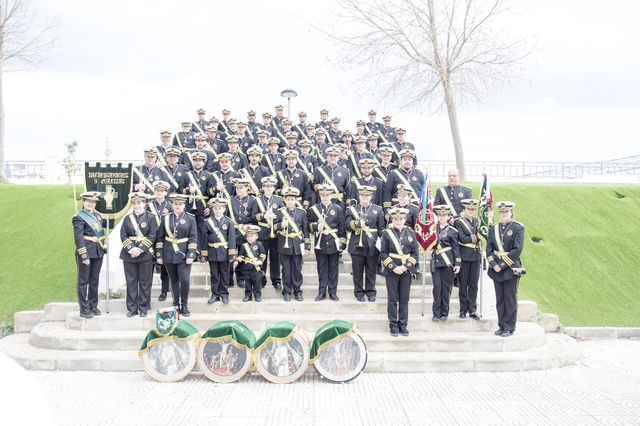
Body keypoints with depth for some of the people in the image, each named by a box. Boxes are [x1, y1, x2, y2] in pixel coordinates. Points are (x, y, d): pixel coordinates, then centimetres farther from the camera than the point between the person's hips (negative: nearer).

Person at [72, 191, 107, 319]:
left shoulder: (97, 216, 13)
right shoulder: (79, 217, -9)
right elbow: (78, 238, -15)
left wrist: (104, 244, 4)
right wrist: (84, 256, -20)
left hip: (98, 252, 7)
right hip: (86, 252, -7)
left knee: (95, 280, 13)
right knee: (83, 281, 2)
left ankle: (93, 306, 23)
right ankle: (84, 309, 8)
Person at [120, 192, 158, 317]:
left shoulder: (150, 218, 0)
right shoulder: (127, 218, 9)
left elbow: (152, 236, -8)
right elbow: (123, 236, 2)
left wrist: (140, 249, -16)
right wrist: (131, 249, -14)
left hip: (146, 254, -2)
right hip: (129, 254, 3)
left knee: (145, 282, 3)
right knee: (131, 282, 5)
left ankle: (143, 308, 13)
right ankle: (132, 308, 13)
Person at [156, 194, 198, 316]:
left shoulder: (190, 218, 0)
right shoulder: (166, 218, 5)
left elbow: (193, 238, -4)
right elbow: (160, 237, 6)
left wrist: (190, 255, -11)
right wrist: (159, 255, 1)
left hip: (184, 254, -2)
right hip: (169, 255, 2)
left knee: (184, 280, -8)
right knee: (174, 280, 10)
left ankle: (184, 305, 7)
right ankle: (176, 304, 21)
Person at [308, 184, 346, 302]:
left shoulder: (338, 209, 2)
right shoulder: (313, 209, 3)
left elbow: (342, 227, 2)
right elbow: (309, 224, 7)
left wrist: (342, 243, -2)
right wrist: (316, 226, -14)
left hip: (334, 244, 0)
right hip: (320, 244, 0)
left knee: (333, 269, 7)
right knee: (322, 269, 7)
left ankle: (333, 292, 16)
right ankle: (321, 292, 16)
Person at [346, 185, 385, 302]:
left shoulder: (378, 209, 8)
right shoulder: (352, 209, 6)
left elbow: (381, 228, 6)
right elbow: (348, 224, -6)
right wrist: (356, 223, -26)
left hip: (373, 245, 0)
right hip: (357, 245, 0)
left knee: (371, 270, 7)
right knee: (358, 271, 6)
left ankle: (371, 292, 18)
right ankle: (359, 292, 16)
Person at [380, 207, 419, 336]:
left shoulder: (410, 233, 5)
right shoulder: (386, 233, -1)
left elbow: (415, 253, 3)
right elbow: (383, 253, -3)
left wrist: (406, 266, -10)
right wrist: (393, 267, -14)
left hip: (406, 271, 2)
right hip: (391, 272, -2)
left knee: (404, 299, 6)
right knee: (392, 299, 4)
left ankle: (403, 325, 15)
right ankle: (393, 325, 12)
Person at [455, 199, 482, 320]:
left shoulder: (477, 221, 14)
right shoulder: (458, 222, -2)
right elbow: (462, 238, -13)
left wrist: (472, 237, -13)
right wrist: (475, 238, -7)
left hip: (476, 256, 4)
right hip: (464, 256, -4)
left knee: (474, 284, 5)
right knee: (463, 284, 3)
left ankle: (472, 310, 9)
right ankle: (463, 310, 10)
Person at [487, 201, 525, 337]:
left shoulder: (518, 228, -3)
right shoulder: (493, 229, 11)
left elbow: (517, 250, -12)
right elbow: (489, 249, 6)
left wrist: (503, 264, -16)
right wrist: (494, 264, -9)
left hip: (511, 269, -5)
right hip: (496, 270, 5)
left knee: (510, 300, 1)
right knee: (499, 300, 10)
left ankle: (509, 328, 8)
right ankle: (502, 326, 18)